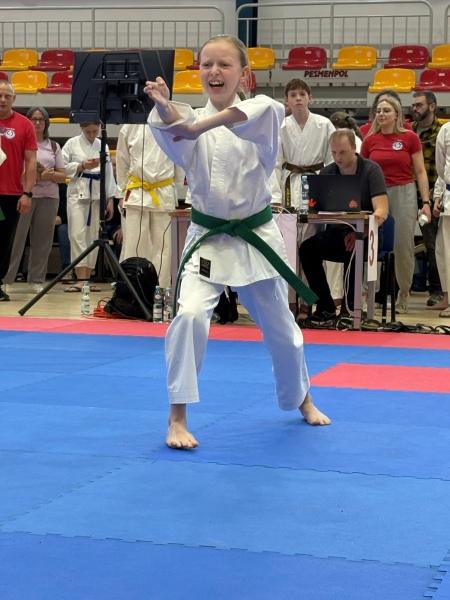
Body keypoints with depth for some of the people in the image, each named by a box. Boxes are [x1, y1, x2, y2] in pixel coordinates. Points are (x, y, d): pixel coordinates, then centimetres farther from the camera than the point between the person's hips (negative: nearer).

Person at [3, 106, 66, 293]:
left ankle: (36, 280, 9)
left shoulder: (54, 146, 16)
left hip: (49, 197, 4)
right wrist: (38, 175, -15)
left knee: (42, 240, 3)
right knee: (16, 238, -9)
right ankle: (5, 278, -8)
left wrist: (50, 175, -9)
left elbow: (63, 176, 12)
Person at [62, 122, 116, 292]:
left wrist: (110, 199, 6)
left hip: (98, 194, 3)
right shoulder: (72, 144, 3)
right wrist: (82, 166, -14)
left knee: (93, 236, 4)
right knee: (77, 235, -13)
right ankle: (80, 279, -16)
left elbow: (108, 173, 10)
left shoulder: (103, 146, 11)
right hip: (78, 193, -3)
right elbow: (63, 168, -1)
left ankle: (87, 279, 10)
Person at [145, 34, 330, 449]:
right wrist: (165, 111, -53)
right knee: (190, 315, -23)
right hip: (207, 239, 0)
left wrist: (199, 124, -45)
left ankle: (301, 398, 43)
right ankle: (177, 418, -12)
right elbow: (171, 130, -29)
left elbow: (268, 111, -33)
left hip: (256, 237, 0)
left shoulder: (261, 117, -7)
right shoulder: (190, 121, -4)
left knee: (279, 327, 14)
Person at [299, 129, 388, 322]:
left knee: (353, 249, -37)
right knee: (307, 248, -24)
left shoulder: (371, 170, -7)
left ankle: (350, 307, -19)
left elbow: (382, 211, -17)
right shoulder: (327, 173, 7)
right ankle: (326, 307, -16)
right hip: (337, 232, 4)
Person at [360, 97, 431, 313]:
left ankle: (403, 293, 16)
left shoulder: (410, 138, 0)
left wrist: (426, 202, -5)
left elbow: (420, 172, 1)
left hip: (404, 193, -2)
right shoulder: (370, 140, 6)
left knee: (403, 245, 0)